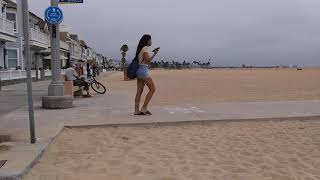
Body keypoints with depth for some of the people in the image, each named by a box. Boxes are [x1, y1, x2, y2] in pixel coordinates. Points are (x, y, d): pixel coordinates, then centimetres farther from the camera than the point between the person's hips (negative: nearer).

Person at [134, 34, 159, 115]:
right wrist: (154, 54, -4)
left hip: (139, 70, 9)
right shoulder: (145, 48, -10)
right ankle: (144, 108, -4)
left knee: (139, 91, 6)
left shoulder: (140, 48, 18)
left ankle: (136, 110, 6)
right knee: (152, 89, -3)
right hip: (144, 70, -9)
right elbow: (148, 60, -16)